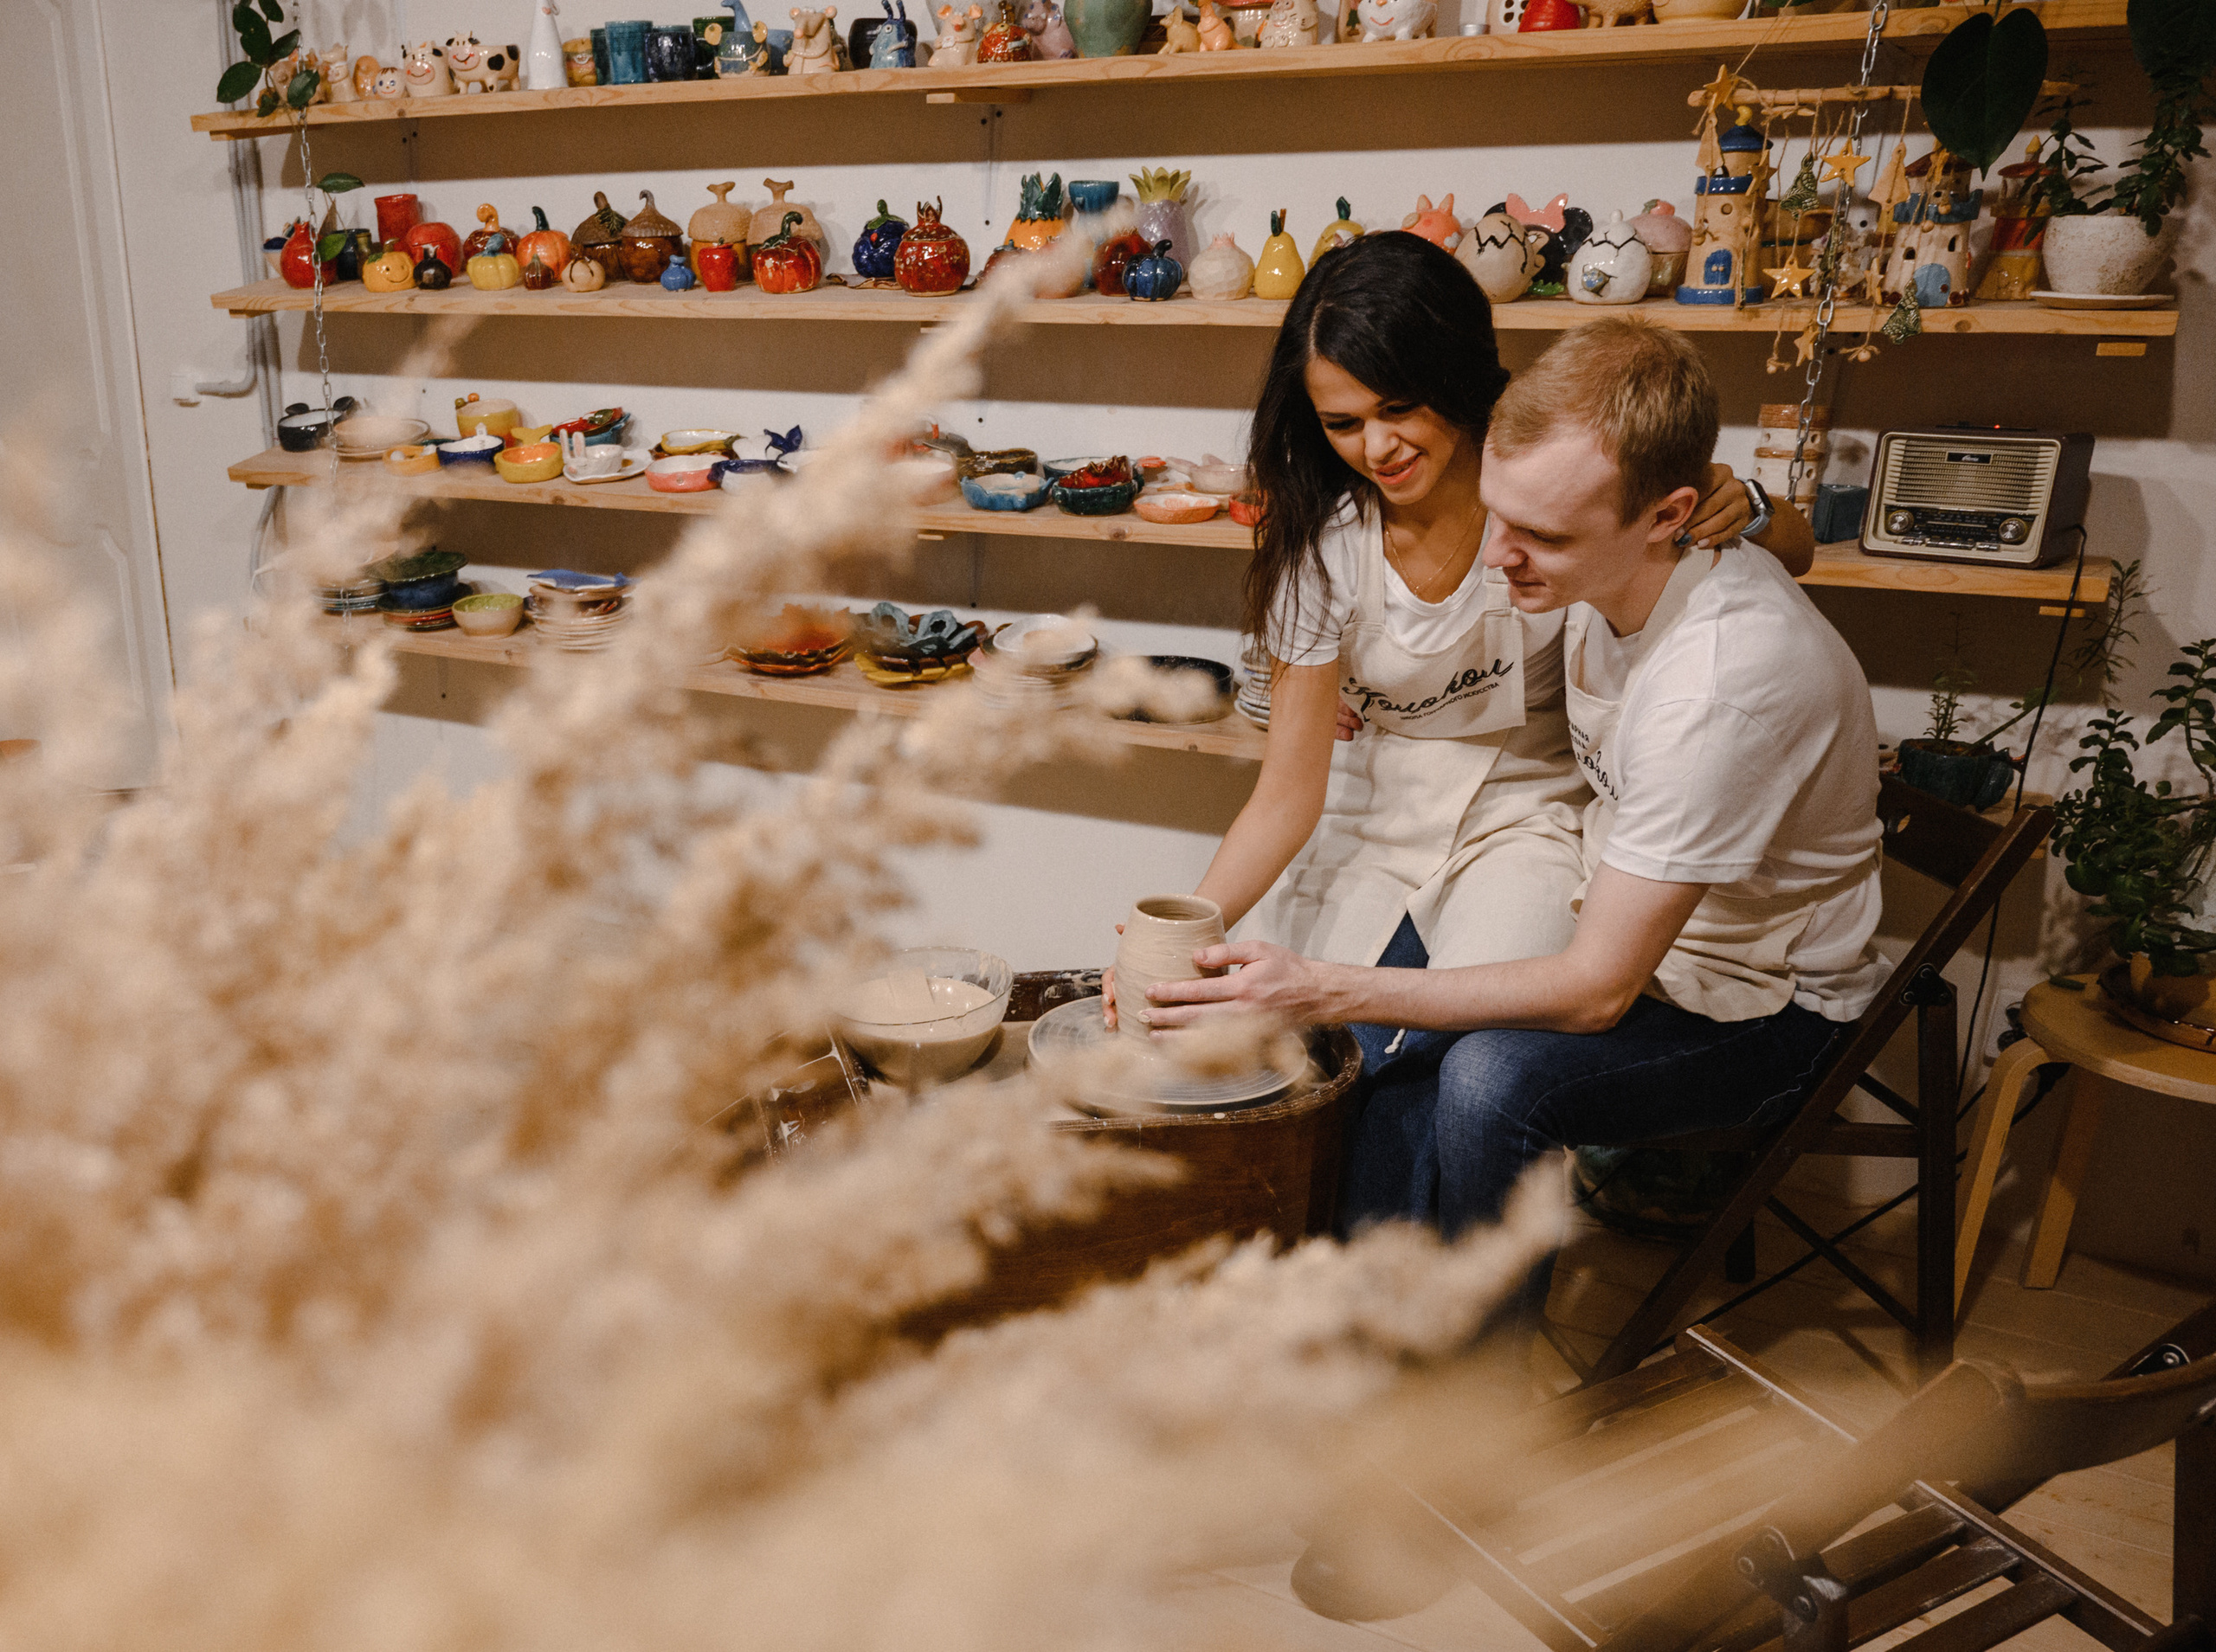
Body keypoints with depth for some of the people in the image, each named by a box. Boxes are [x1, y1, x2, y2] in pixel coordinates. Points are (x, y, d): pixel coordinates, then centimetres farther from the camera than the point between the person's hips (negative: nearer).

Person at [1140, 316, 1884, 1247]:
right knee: (1395, 1098, -14)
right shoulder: (1600, 576, -8)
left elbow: (1596, 990, -29)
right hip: (1630, 944, 7)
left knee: (1492, 1078, -30)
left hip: (1763, 1010, -7)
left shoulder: (1723, 681, -33)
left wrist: (1323, 992, -30)